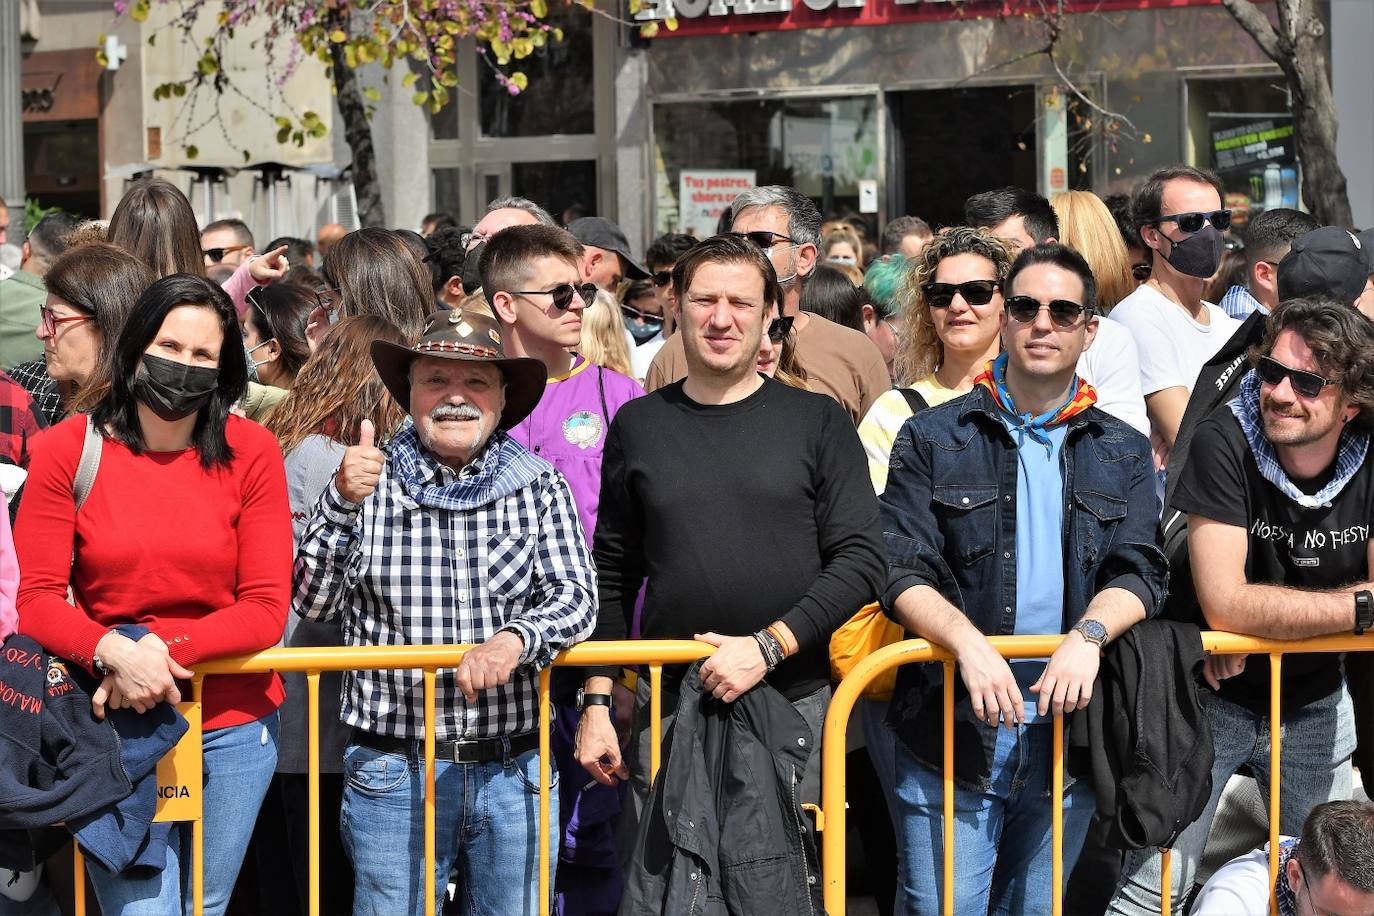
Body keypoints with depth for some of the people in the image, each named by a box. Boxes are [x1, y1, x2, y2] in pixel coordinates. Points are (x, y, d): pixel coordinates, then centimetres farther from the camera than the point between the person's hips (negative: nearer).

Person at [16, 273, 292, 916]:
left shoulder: (251, 452, -4)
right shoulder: (68, 448, -4)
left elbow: (267, 608, -6)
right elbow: (37, 599, -6)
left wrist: (160, 648, -19)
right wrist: (114, 651, -24)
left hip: (232, 729, 1)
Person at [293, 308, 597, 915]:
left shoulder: (540, 489, 4)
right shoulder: (371, 484, 3)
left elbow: (575, 597, -5)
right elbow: (311, 603, 0)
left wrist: (514, 638, -25)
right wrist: (343, 502, -14)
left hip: (515, 773, 1)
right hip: (392, 772, -1)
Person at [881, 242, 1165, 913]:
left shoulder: (1124, 454, 11)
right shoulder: (932, 440, 4)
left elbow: (1140, 573, 0)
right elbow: (903, 574, -5)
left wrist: (1088, 635, -21)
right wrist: (969, 642, -23)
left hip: (1069, 730, 2)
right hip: (952, 732, -2)